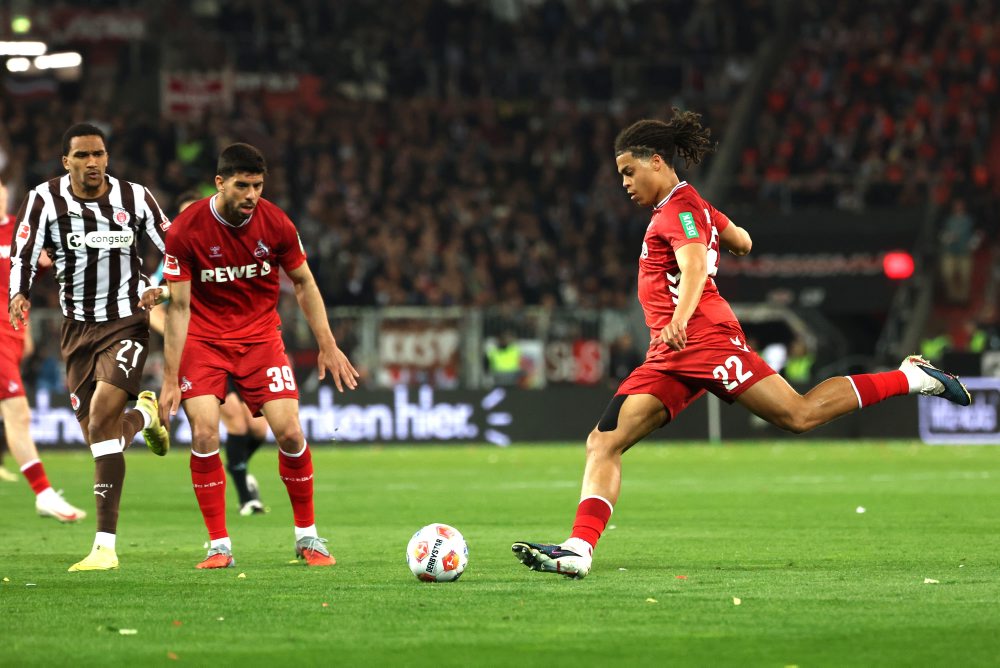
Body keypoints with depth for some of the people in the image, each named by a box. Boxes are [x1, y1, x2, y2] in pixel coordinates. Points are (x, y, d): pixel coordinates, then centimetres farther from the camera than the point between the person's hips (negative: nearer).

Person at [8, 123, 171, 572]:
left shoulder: (134, 198, -3)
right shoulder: (45, 200, -5)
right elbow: (23, 255, -6)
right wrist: (18, 295, -25)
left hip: (127, 322, -3)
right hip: (78, 329, 3)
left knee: (101, 421, -21)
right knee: (97, 436, 6)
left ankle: (105, 546, -19)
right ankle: (144, 414, 45)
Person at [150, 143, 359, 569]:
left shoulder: (275, 224, -11)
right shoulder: (186, 230, -16)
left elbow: (303, 283, 5)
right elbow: (179, 306, -12)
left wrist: (327, 345, 2)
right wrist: (171, 379, -13)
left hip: (260, 334, 1)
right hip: (203, 338, -1)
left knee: (289, 433, -9)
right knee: (204, 435, -16)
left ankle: (307, 536, 9)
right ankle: (219, 545, -6)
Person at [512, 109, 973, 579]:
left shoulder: (680, 209, -6)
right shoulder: (687, 208, 23)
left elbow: (695, 266, -25)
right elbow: (742, 243, 35)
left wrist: (681, 316, -41)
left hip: (702, 338, -10)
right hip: (667, 358, 10)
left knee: (799, 415, -13)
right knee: (603, 444, -4)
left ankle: (911, 377, 1)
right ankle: (579, 549, -15)